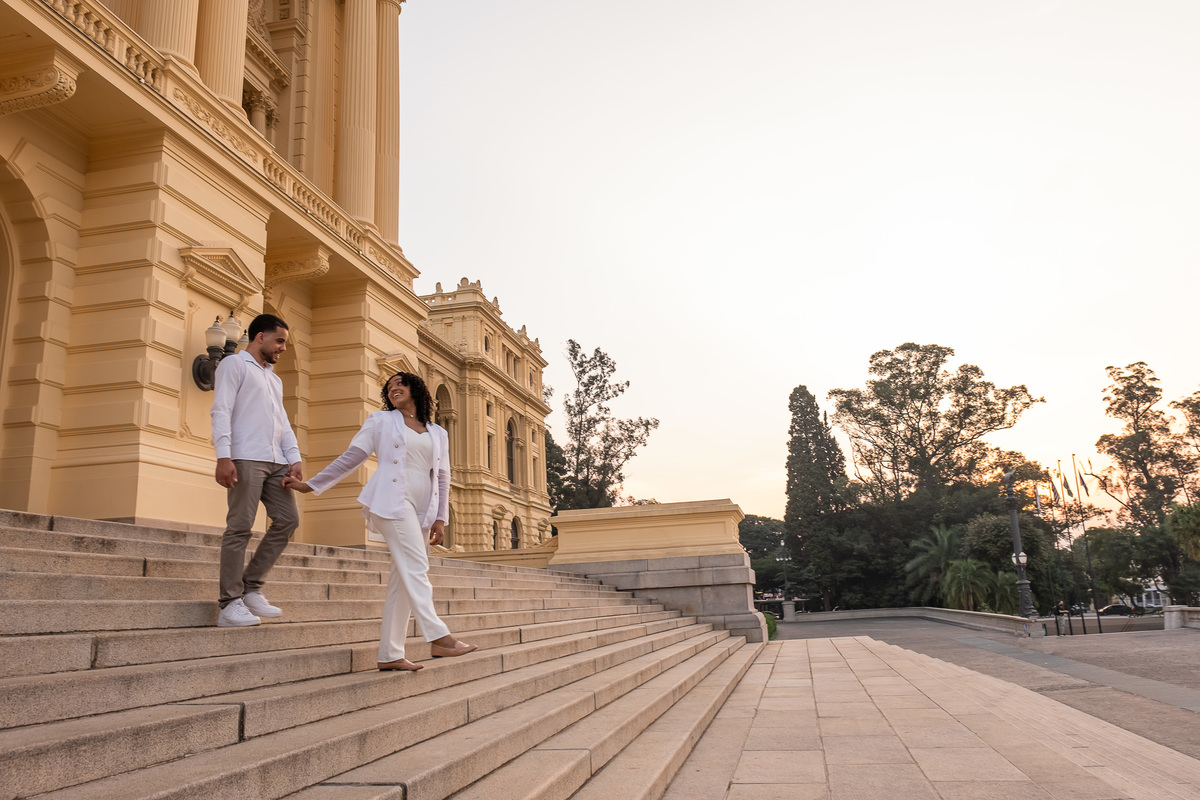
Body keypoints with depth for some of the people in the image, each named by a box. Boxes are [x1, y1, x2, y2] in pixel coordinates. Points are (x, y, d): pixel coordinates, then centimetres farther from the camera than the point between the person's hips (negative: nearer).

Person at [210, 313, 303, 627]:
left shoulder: (275, 379, 28)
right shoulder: (234, 365, 5)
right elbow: (221, 411, -6)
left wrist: (294, 458, 8)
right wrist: (223, 456, -17)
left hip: (276, 461, 8)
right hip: (245, 458, -8)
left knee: (288, 519, 1)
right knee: (240, 528, -8)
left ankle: (251, 588, 10)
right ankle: (230, 605, -4)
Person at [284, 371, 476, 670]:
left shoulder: (438, 434, 20)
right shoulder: (380, 421, 13)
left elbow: (442, 478, 18)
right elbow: (350, 457, 12)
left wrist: (440, 519, 8)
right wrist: (310, 485, 8)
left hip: (421, 511, 4)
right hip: (392, 501, -4)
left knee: (403, 579, 2)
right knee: (416, 568, -16)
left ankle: (390, 654, 4)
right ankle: (439, 638, -23)